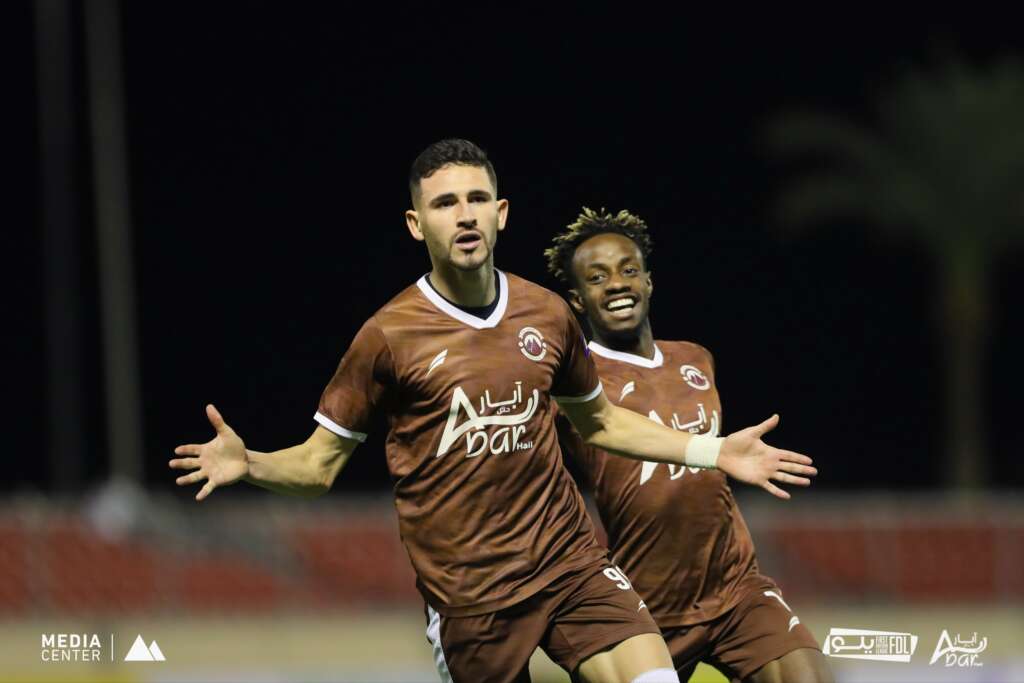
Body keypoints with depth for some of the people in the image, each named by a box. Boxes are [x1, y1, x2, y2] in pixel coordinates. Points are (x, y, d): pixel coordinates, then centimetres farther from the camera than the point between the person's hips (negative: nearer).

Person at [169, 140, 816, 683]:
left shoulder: (548, 315, 5)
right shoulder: (390, 335, -6)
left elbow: (599, 419, 23)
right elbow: (318, 464, 0)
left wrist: (713, 452, 17)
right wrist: (249, 463, -20)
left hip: (572, 559, 3)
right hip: (469, 589, -3)